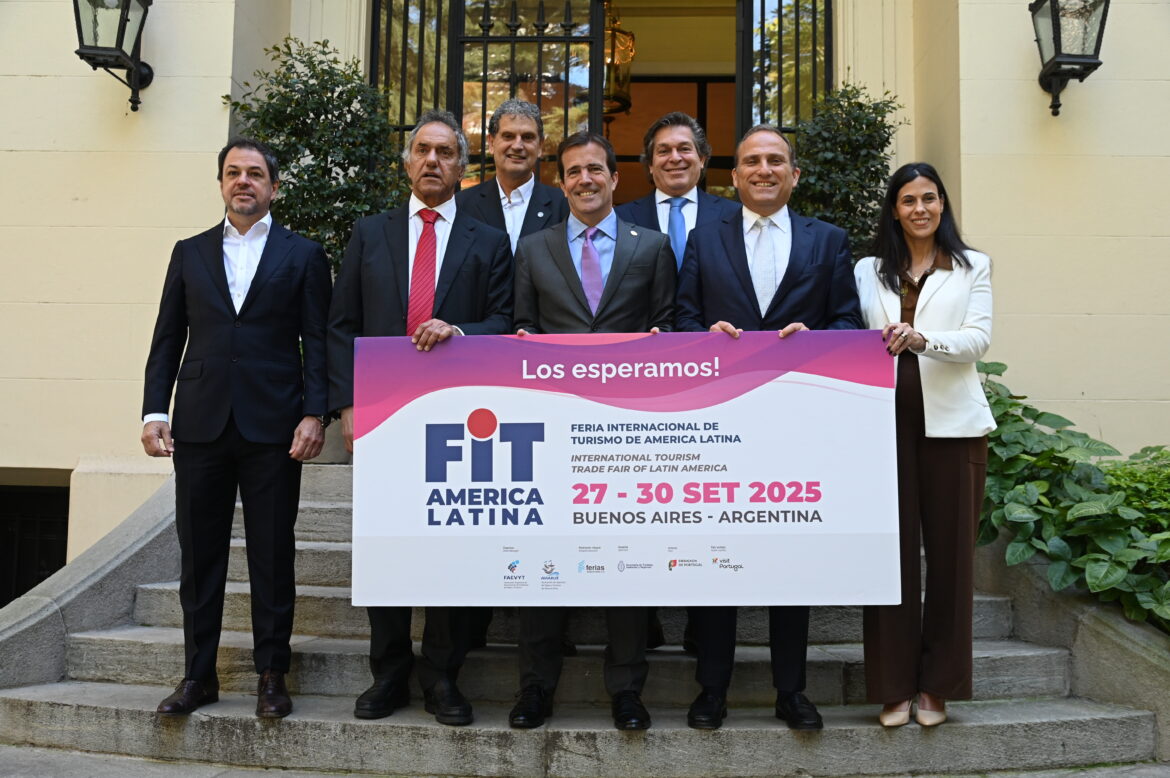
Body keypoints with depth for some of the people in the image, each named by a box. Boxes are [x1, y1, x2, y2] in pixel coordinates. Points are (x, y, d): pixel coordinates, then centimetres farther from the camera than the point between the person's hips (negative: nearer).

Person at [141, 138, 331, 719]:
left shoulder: (303, 256, 7)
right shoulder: (190, 253, 15)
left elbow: (317, 342, 1)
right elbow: (167, 339, 12)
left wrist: (314, 414, -10)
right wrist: (154, 411, 2)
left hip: (273, 428, -2)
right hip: (200, 426, 3)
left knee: (272, 555, 3)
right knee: (199, 555, 7)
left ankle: (271, 675, 14)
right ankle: (198, 676, 19)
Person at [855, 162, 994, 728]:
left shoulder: (972, 267, 10)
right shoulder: (869, 271, 15)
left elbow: (979, 338, -4)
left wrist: (922, 338, -21)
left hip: (950, 421, 0)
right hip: (886, 419, 1)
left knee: (949, 549, 3)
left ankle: (938, 685, 15)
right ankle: (893, 685, 10)